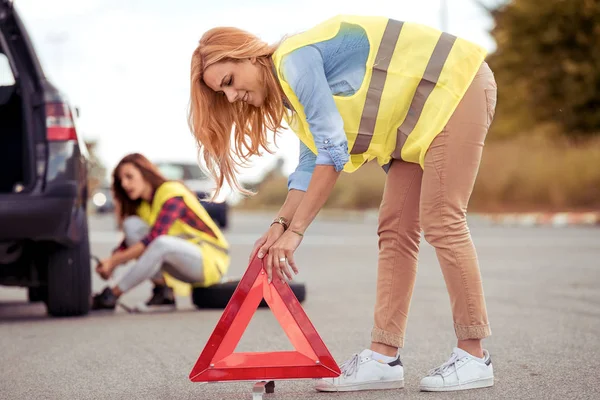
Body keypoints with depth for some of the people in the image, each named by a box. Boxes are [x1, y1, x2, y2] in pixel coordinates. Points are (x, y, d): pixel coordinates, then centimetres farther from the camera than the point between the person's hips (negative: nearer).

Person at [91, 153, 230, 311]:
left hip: (212, 259, -8)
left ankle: (112, 295, -26)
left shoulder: (172, 194, -16)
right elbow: (129, 242, 4)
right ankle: (162, 290, -11)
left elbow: (154, 237, -27)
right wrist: (110, 263, -16)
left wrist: (114, 261, -27)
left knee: (162, 244, -38)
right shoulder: (142, 206, 9)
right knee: (132, 224, -10)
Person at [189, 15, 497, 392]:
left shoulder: (295, 58, -19)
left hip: (454, 85, -10)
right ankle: (384, 356, 1)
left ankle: (473, 357, -7)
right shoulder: (288, 87, 10)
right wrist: (279, 223, -7)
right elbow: (310, 165, 6)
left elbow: (332, 151, -25)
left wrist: (296, 231, -24)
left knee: (441, 221, -13)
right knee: (395, 231, 2)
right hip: (417, 118, 10)